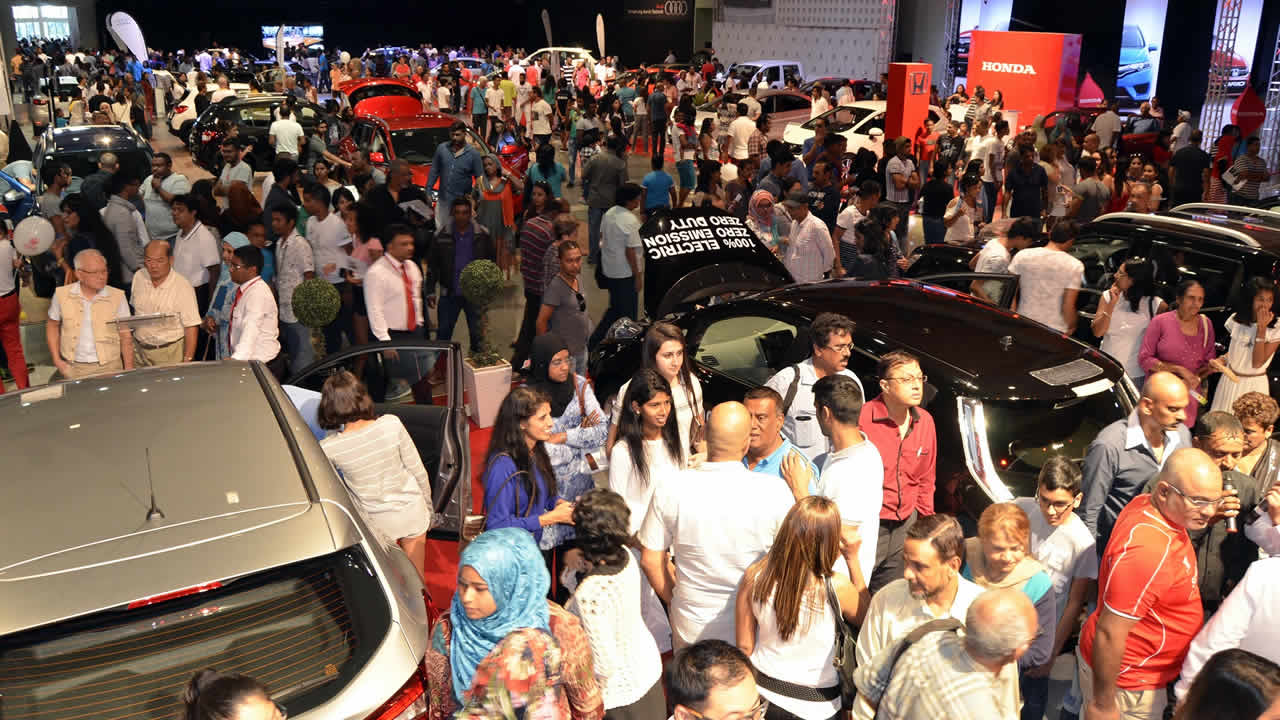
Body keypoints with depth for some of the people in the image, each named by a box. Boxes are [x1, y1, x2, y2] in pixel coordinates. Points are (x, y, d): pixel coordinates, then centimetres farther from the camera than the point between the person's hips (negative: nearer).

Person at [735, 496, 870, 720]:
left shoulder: (753, 577, -19)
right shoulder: (836, 587, -26)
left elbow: (744, 646, -6)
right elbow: (865, 616, -2)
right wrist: (853, 560, -5)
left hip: (763, 693, 2)